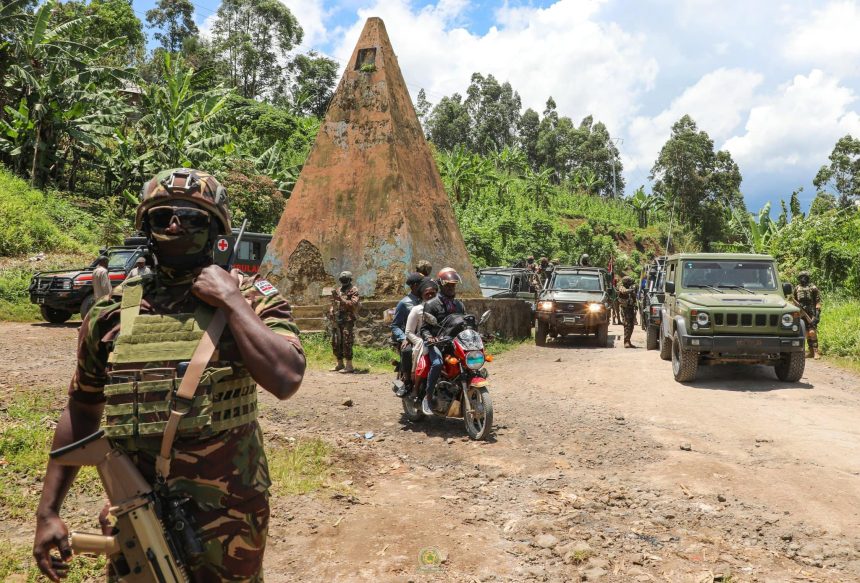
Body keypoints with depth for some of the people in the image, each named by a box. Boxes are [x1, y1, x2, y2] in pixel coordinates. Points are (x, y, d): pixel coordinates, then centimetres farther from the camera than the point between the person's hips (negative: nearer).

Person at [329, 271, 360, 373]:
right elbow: (333, 304, 27)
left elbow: (354, 305, -15)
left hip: (347, 321, -8)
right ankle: (340, 364, 21)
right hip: (336, 321, 8)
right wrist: (331, 312, 7)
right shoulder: (338, 290, 19)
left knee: (346, 343, -10)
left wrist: (341, 299, -19)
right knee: (335, 343, 10)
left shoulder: (353, 290, -3)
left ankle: (349, 366, -7)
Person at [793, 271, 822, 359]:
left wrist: (817, 312, -14)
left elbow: (818, 301, -6)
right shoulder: (797, 288, 11)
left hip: (811, 314, -5)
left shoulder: (813, 288, -4)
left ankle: (816, 352, -13)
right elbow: (794, 300, 20)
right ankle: (810, 351, 18)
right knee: (807, 333, 10)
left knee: (812, 332, -14)